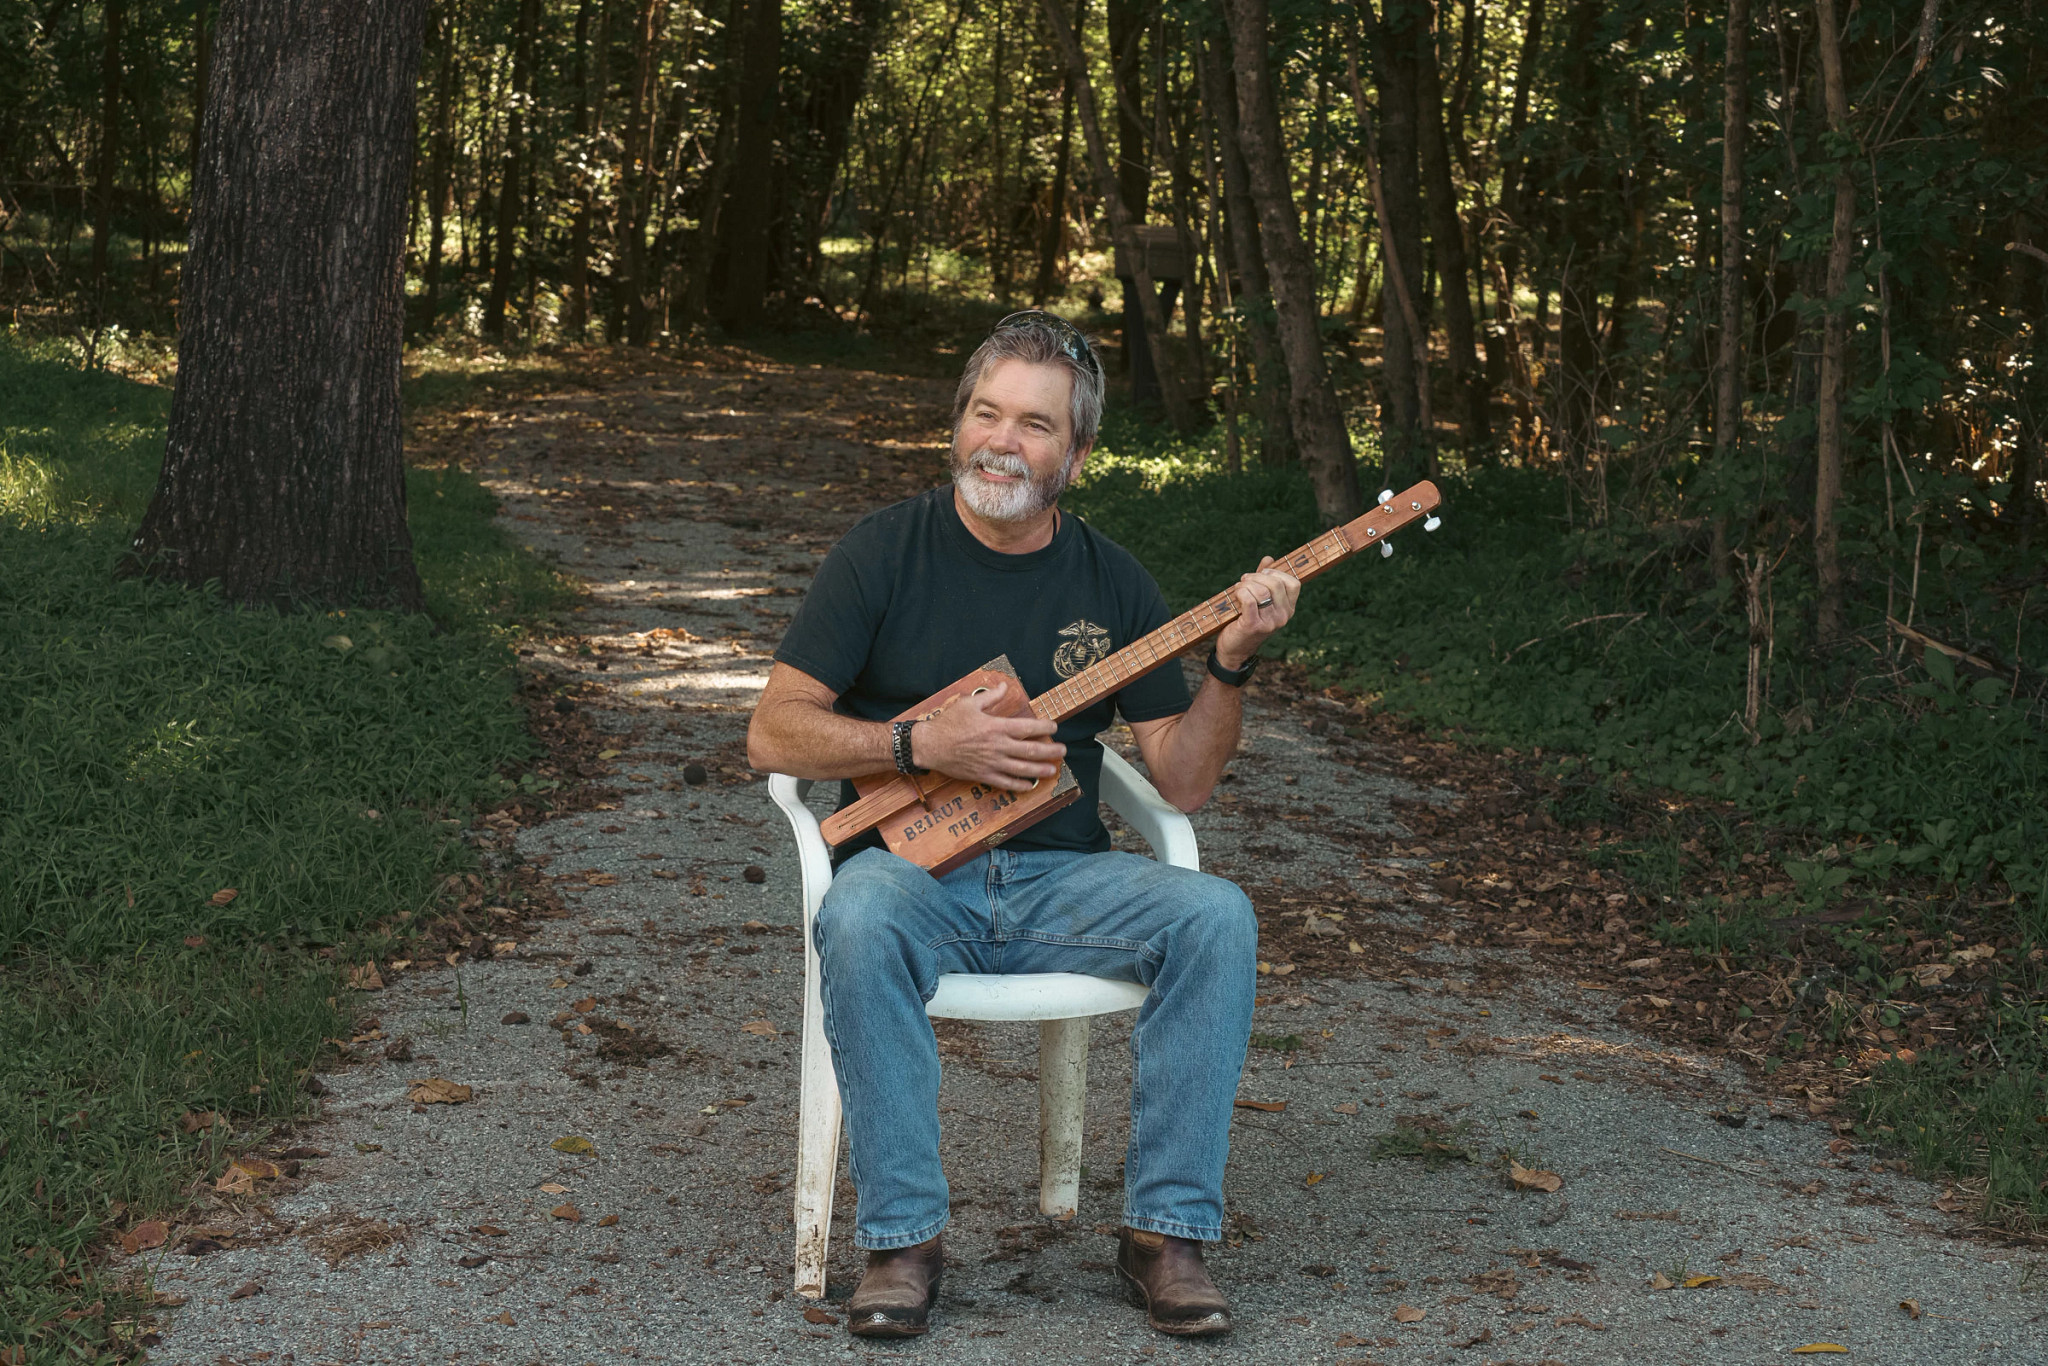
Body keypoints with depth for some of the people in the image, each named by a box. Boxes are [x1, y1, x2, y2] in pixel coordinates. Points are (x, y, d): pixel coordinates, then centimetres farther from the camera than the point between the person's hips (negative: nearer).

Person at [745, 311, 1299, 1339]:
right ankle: (903, 1236, -24)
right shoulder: (885, 552, -1)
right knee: (862, 925, -37)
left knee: (1217, 918, -25)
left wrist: (1231, 666, -11)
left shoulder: (1111, 583, 7)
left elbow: (1181, 782, 5)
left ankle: (1165, 1228, -17)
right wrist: (924, 744, -16)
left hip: (1060, 882, 3)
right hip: (911, 868, -2)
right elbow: (773, 733, -5)